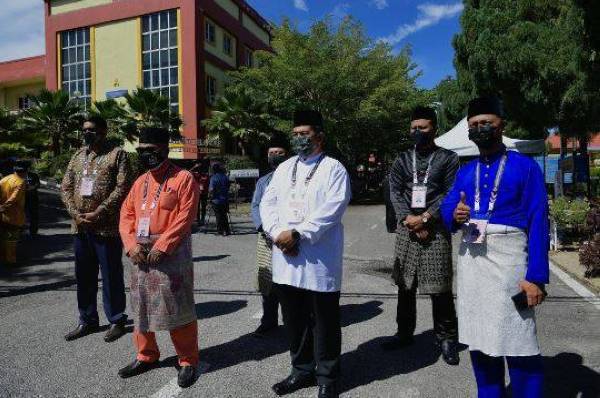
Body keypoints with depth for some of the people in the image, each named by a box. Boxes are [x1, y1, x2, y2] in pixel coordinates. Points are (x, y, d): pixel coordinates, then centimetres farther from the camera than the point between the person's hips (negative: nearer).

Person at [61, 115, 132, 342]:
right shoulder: (78, 156, 16)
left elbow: (123, 187, -13)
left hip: (107, 227, -6)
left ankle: (116, 321, 17)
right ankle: (87, 320, 29)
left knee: (111, 275, 2)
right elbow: (66, 187, 13)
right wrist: (75, 213, -4)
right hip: (80, 227, 6)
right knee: (84, 275, 14)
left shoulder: (117, 155, -3)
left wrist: (98, 213, -17)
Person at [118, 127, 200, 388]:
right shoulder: (140, 182, 14)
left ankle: (188, 361, 14)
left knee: (177, 308, -1)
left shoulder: (183, 178, -7)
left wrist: (161, 247, -19)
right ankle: (146, 356, 35)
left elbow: (184, 219, -15)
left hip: (171, 253, -7)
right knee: (141, 307, 16)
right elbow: (126, 215, 10)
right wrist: (132, 245, -5)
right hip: (141, 253, 7)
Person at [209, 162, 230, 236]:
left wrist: (211, 196, -4)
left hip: (216, 200, -4)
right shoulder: (225, 177, 3)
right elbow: (228, 187, 11)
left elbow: (211, 189, -20)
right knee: (224, 215, 13)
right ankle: (226, 230, 14)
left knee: (218, 216, 4)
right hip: (225, 200, 4)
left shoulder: (214, 178, -12)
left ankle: (220, 231, 8)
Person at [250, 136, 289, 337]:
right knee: (267, 280, 10)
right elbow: (255, 206, 10)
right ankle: (269, 320, 25)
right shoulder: (262, 181, 18)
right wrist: (262, 226, -8)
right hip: (266, 238, 5)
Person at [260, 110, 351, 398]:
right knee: (294, 319, 16)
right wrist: (278, 233, -10)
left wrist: (297, 234, -18)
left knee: (324, 322, 7)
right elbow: (267, 203, 8)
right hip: (285, 258, 6)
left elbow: (331, 210, -14)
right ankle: (302, 370, 34)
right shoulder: (284, 168, 15)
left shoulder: (333, 169, -2)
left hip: (319, 259, -5)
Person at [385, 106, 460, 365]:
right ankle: (405, 333, 25)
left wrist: (424, 217, -14)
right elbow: (395, 192, 3)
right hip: (406, 228, 3)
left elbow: (450, 194, -4)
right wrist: (409, 220, -11)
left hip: (436, 229, -3)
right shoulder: (402, 159, 12)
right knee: (405, 284, 11)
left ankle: (446, 338, 15)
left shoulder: (448, 158, 4)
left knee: (439, 287, -1)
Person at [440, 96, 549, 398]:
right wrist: (454, 214, -17)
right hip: (470, 259, 5)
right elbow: (446, 207, 8)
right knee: (478, 338, 14)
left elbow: (538, 223, -7)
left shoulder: (525, 167, -1)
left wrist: (536, 276, -14)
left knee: (517, 344, -3)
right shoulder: (465, 172, 13)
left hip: (507, 257, -5)